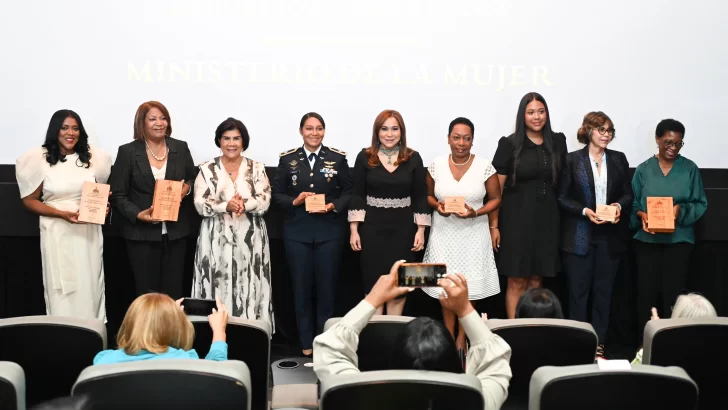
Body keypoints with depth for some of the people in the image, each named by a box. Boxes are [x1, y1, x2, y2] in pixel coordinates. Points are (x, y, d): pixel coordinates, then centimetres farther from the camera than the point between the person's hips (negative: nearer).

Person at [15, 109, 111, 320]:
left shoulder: (92, 157, 6)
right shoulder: (39, 159, -3)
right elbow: (30, 200, -2)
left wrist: (103, 207, -4)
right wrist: (63, 214, -15)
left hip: (89, 232, 3)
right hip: (57, 233, -3)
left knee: (89, 286, 6)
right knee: (62, 290, 1)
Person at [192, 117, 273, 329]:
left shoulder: (257, 168, 7)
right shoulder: (207, 169, 5)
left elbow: (264, 201, -3)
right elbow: (200, 204, -5)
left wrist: (244, 205, -23)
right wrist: (226, 206, -21)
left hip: (250, 240, 1)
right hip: (217, 240, -1)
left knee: (250, 290, 0)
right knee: (218, 290, -2)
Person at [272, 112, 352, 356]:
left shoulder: (338, 158, 0)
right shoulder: (288, 159, 3)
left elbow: (349, 192, 2)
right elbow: (277, 194, 4)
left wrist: (334, 206, -15)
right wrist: (294, 201, -14)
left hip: (329, 231, -1)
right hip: (297, 231, 1)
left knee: (327, 286, 6)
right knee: (301, 287, 7)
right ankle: (306, 342, 19)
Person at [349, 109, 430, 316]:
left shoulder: (413, 158, 1)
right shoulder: (365, 157, 0)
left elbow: (421, 197, 2)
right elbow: (357, 195, 1)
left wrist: (420, 231, -3)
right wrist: (354, 230, -4)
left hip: (403, 230, 1)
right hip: (373, 230, 0)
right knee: (373, 286, 2)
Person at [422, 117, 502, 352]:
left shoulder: (484, 166, -6)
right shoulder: (436, 166, -1)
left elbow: (496, 199, 0)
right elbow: (428, 195, 10)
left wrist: (475, 213, -17)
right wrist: (437, 206, -12)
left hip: (473, 233, -1)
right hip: (444, 233, 1)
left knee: (469, 285, 2)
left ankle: (462, 337, 15)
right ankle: (448, 334, 17)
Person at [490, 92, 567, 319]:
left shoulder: (557, 141, 6)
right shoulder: (509, 144, -5)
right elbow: (496, 189, -4)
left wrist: (562, 214, 8)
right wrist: (494, 226, -7)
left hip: (546, 217, 4)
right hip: (517, 217, -3)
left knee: (536, 281, 10)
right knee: (517, 282, 0)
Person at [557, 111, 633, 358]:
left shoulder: (619, 159, 7)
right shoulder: (572, 160, -2)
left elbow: (628, 194, 10)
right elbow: (562, 197, -3)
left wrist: (619, 205, -11)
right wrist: (584, 211, -17)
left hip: (610, 236, 3)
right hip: (579, 236, -3)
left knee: (603, 292, 7)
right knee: (578, 292, 1)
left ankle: (598, 346, 13)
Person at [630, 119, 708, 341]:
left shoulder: (690, 169, 2)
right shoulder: (643, 170, 4)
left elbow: (701, 204, 3)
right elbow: (633, 204, 6)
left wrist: (682, 210, -15)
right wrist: (641, 215, -15)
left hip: (679, 240, -1)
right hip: (647, 240, 1)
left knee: (672, 294, -3)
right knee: (646, 293, 0)